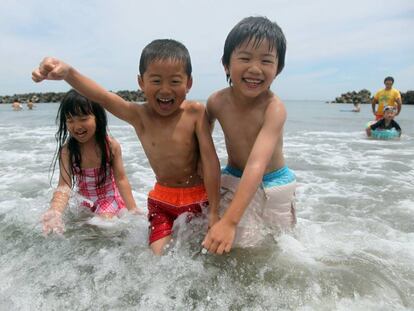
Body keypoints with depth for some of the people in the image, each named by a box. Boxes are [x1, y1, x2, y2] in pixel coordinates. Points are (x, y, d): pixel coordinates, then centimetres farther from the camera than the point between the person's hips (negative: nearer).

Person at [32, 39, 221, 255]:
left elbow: (210, 159, -17)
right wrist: (67, 73, -48)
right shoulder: (139, 116, -10)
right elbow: (101, 96, -26)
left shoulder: (196, 113, -17)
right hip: (162, 198, 2)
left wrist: (214, 211, -16)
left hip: (198, 197, -1)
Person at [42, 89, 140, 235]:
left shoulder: (111, 145, -19)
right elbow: (64, 185, -25)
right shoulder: (67, 151, -18)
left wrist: (133, 209, -15)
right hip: (84, 202, 3)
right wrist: (55, 211, -46)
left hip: (109, 197, -3)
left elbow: (121, 180, -13)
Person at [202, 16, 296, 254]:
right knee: (230, 249, 3)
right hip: (234, 182, 2)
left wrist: (229, 221, -46)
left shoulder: (274, 108, -29)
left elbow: (257, 165, -39)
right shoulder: (217, 102, -17)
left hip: (273, 184, -2)